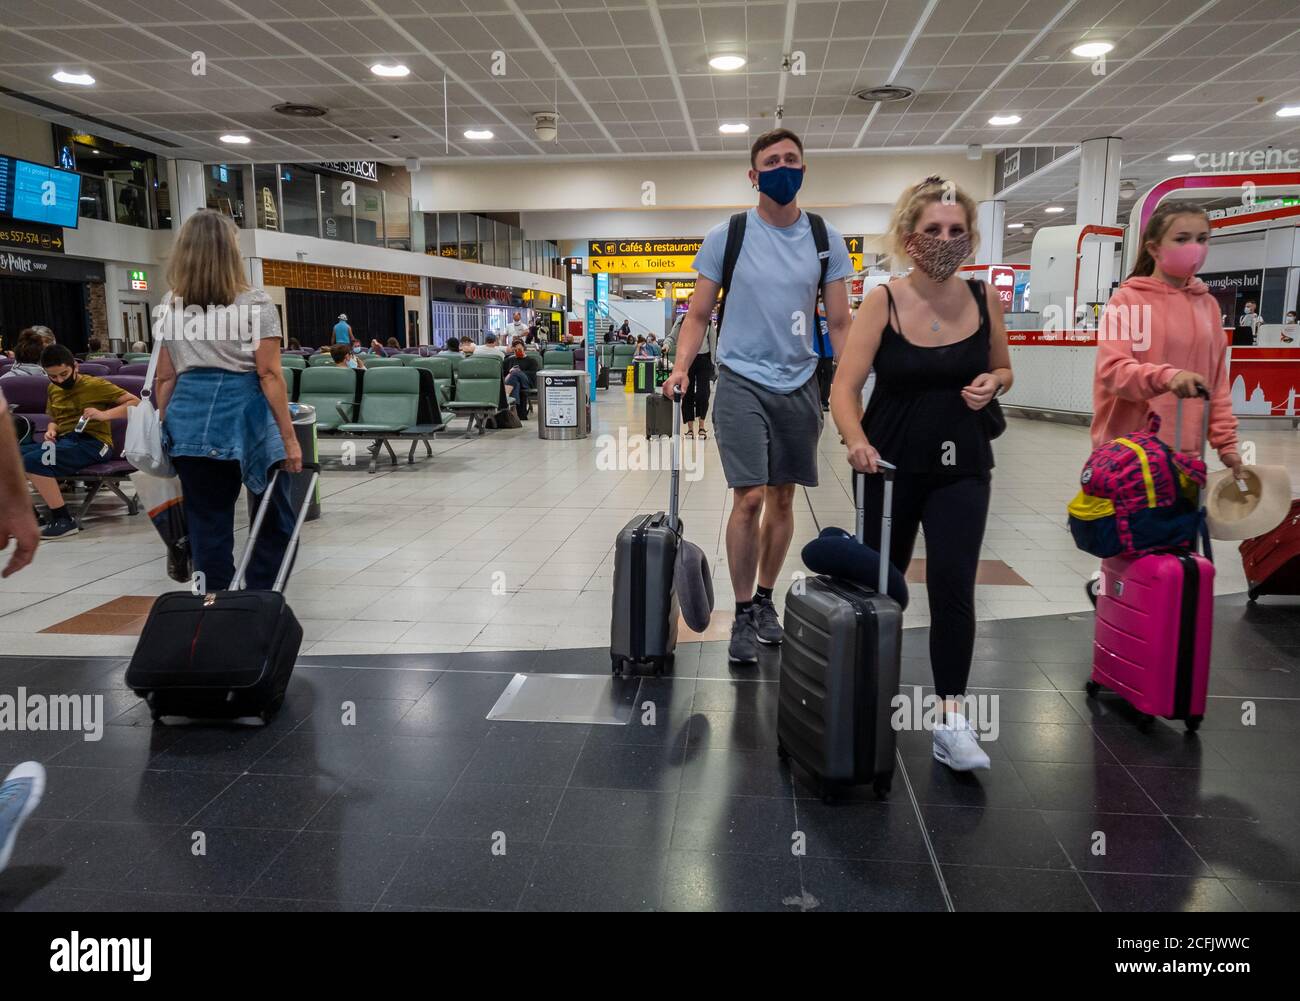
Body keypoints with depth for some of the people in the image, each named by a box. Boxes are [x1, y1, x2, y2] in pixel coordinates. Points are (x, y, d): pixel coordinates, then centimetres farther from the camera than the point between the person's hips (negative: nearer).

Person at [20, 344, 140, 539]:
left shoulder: (96, 385, -3)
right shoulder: (52, 389, 16)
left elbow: (136, 403, -7)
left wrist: (104, 415, -20)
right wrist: (51, 430, 5)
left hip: (92, 442, -7)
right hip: (63, 441, 7)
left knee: (33, 461, -28)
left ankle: (64, 521, -20)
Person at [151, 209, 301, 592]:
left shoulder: (171, 306, 9)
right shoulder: (255, 303, -3)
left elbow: (164, 379, 10)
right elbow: (269, 375, -8)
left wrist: (167, 431, 19)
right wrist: (289, 438, -6)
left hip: (189, 419, 4)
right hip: (243, 415, -4)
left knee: (207, 523, 9)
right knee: (273, 519, 10)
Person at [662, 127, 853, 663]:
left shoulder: (826, 240, 4)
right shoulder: (726, 236, -2)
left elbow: (839, 323, 6)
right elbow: (698, 314, 1)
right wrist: (681, 367, -16)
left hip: (799, 383, 3)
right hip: (742, 381, -3)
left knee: (782, 498, 10)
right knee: (750, 498, -11)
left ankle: (765, 599, 27)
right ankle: (743, 614, 4)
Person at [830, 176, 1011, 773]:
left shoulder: (984, 300, -1)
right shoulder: (883, 302, -10)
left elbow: (1002, 370, 15)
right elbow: (845, 387, -16)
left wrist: (991, 383, -10)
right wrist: (857, 441, -35)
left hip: (961, 466, 1)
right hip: (891, 464, -1)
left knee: (953, 586, -10)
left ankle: (952, 722, -2)